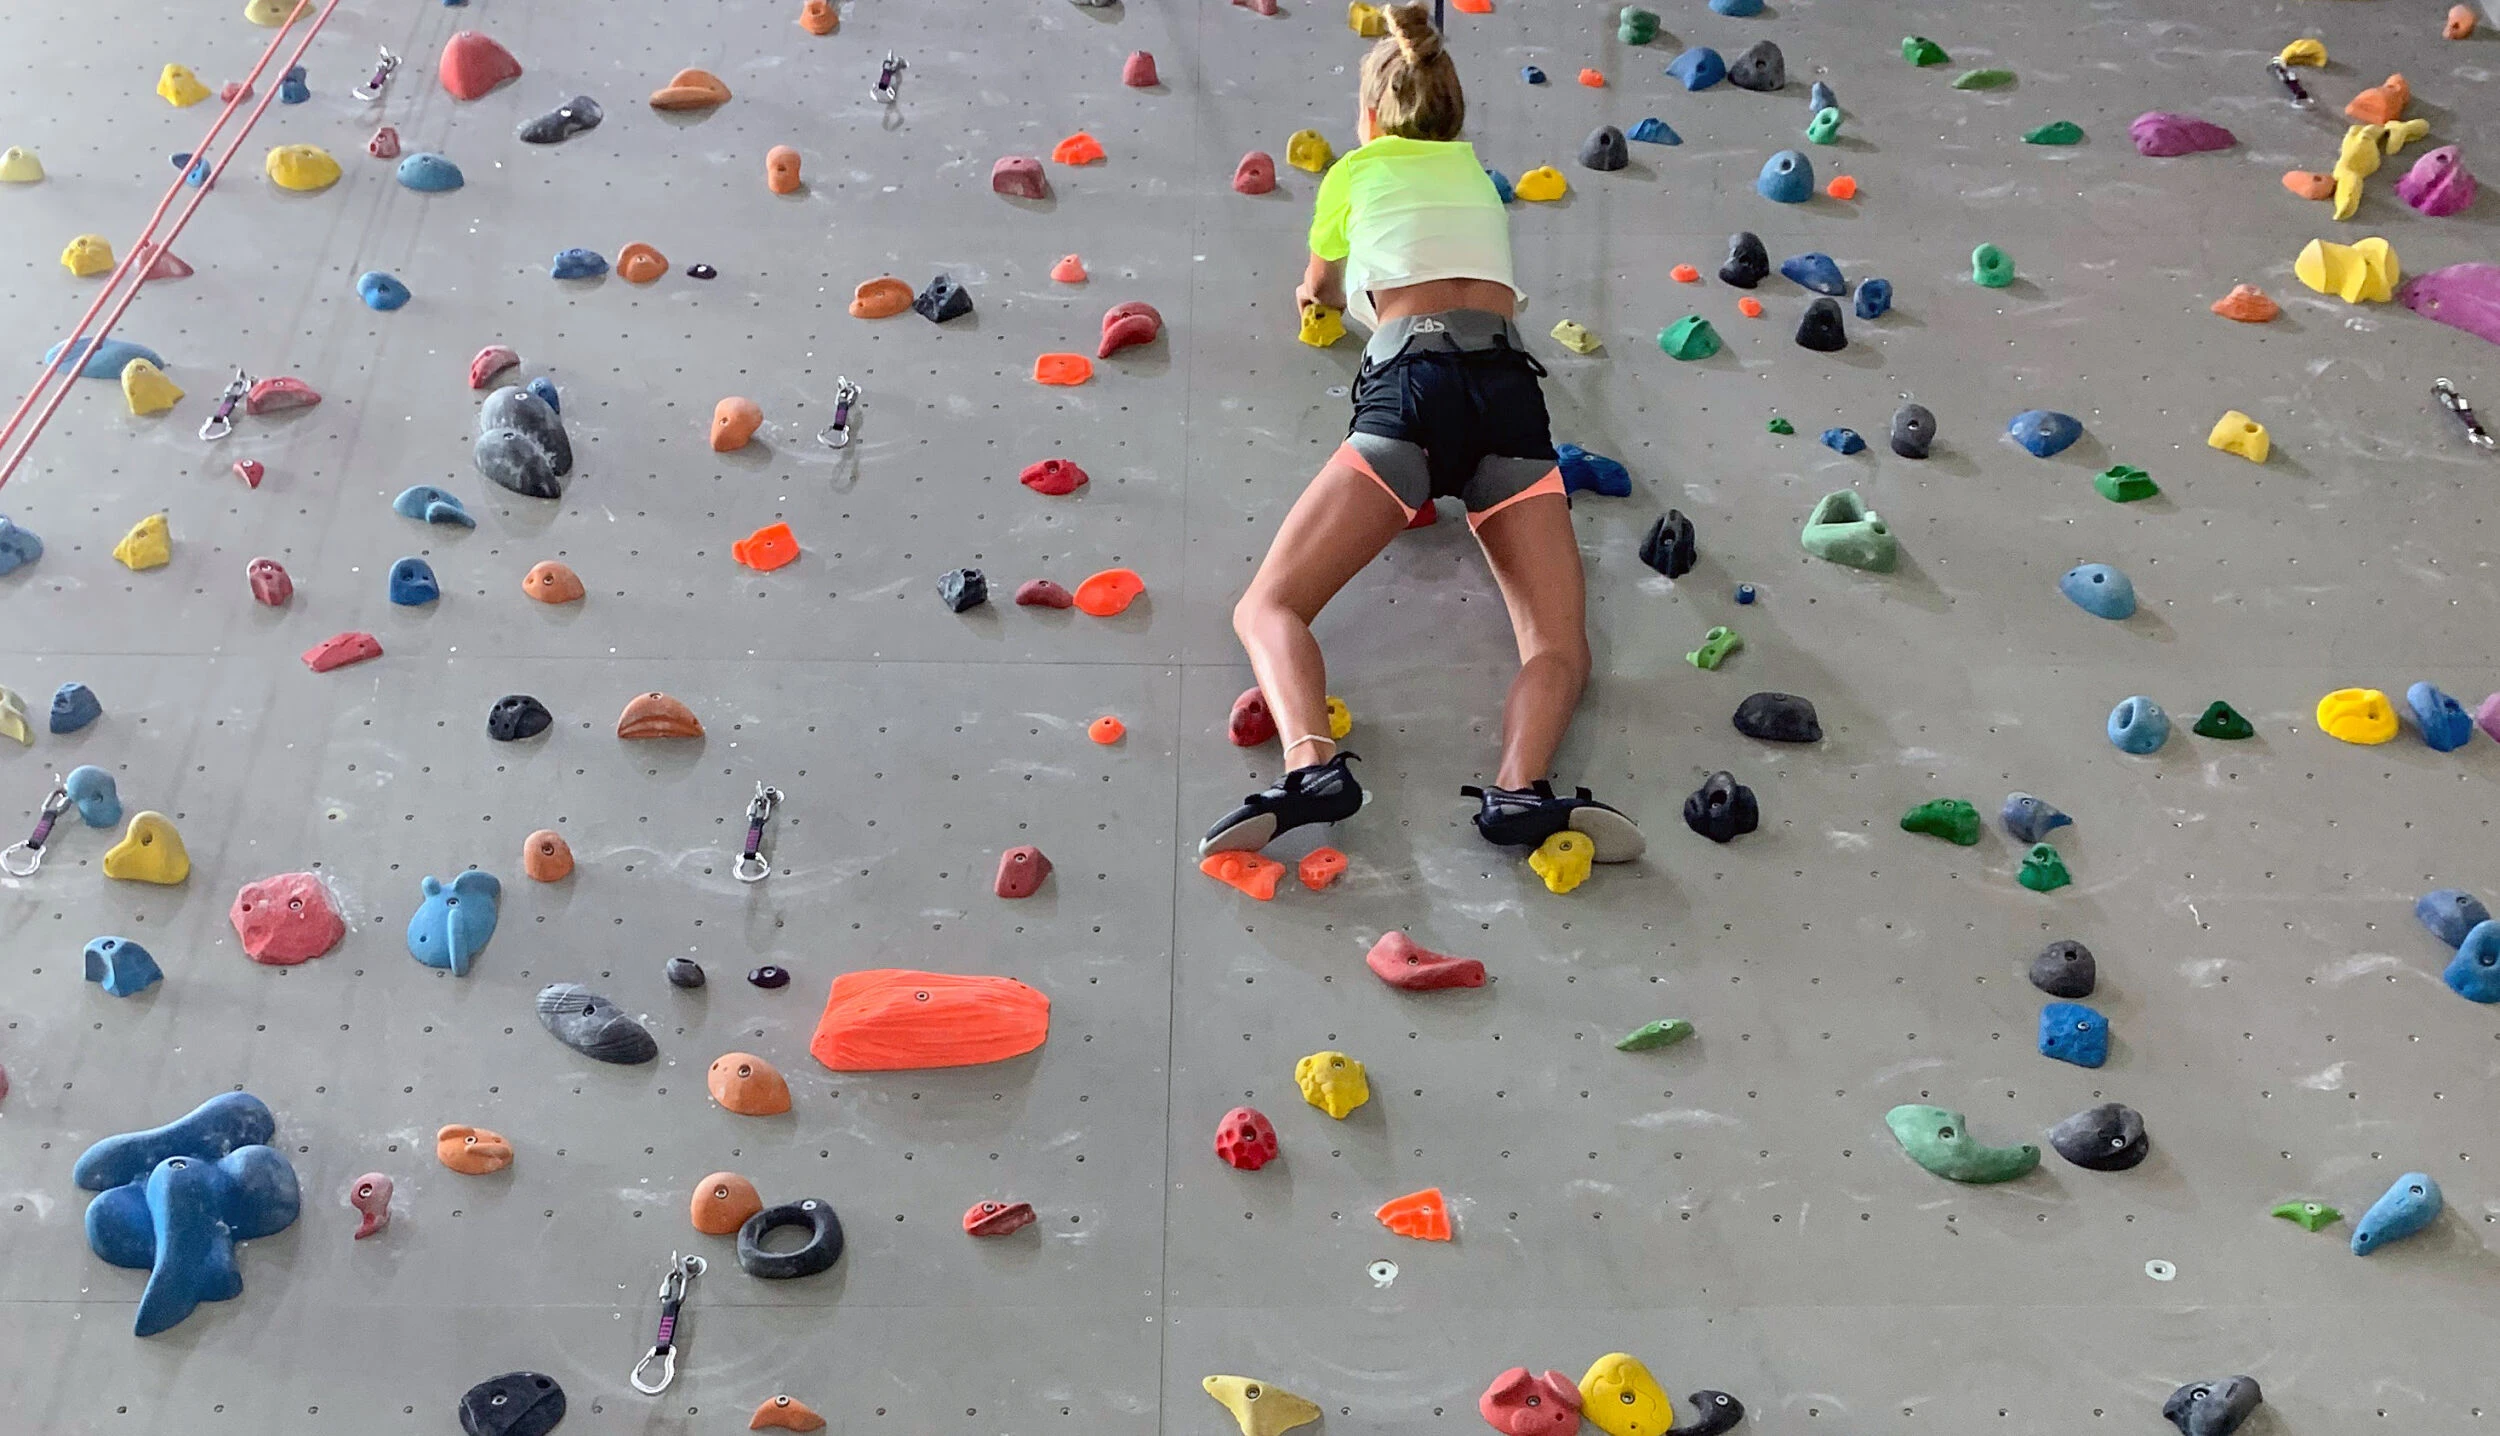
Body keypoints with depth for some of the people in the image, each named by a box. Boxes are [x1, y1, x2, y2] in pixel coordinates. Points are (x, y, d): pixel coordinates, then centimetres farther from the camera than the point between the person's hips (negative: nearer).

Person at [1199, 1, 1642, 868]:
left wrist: (1322, 295, 65)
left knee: (1268, 608, -1)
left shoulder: (1354, 171, 23)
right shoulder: (1468, 166, 33)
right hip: (1507, 386, 3)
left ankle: (1313, 768, -31)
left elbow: (1321, 291, 42)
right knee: (1560, 648, -4)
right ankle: (1520, 791, -37)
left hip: (1412, 385, -3)